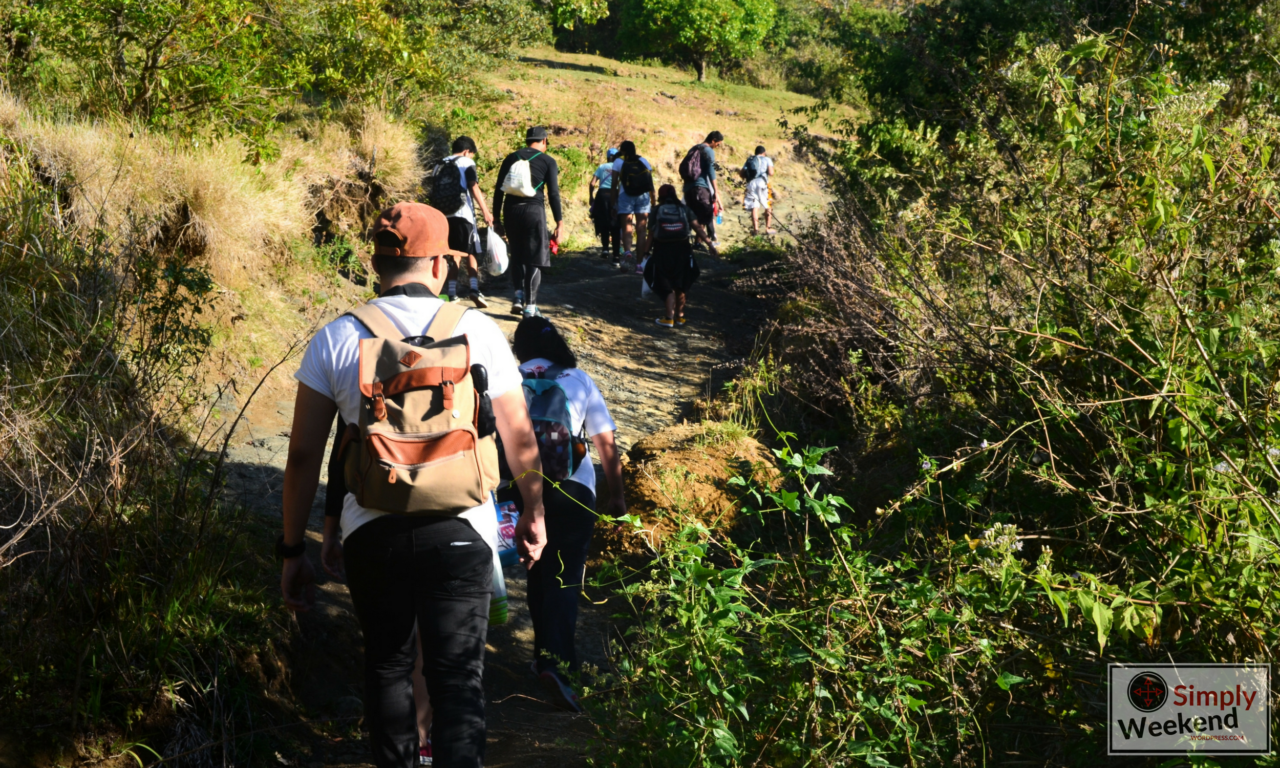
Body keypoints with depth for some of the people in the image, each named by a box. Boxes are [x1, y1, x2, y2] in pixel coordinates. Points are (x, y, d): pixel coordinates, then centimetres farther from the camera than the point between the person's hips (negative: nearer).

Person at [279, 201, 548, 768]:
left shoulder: (334, 339, -1)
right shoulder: (479, 332, -3)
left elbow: (303, 456, -1)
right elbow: (521, 442, 3)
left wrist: (292, 550, 8)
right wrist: (534, 515, 19)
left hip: (370, 534, 2)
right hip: (458, 532, -1)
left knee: (387, 664, 23)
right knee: (457, 680, 5)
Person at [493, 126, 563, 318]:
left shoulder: (511, 158, 12)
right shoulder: (548, 161, 3)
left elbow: (499, 190, 8)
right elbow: (553, 193, -5)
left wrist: (497, 218, 12)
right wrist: (560, 223, -3)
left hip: (511, 210, 3)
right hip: (533, 210, -3)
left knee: (517, 255, 19)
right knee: (534, 259, 4)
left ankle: (519, 294, 3)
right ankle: (530, 306, 1)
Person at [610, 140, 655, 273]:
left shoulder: (619, 162, 5)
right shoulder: (644, 161, 12)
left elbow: (614, 184, -3)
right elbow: (651, 184, 8)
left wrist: (613, 202, 1)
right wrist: (653, 203, 12)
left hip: (625, 196, -2)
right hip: (643, 197, 2)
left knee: (626, 228, 0)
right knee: (641, 230, 5)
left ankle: (627, 251, -32)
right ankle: (639, 263, 5)